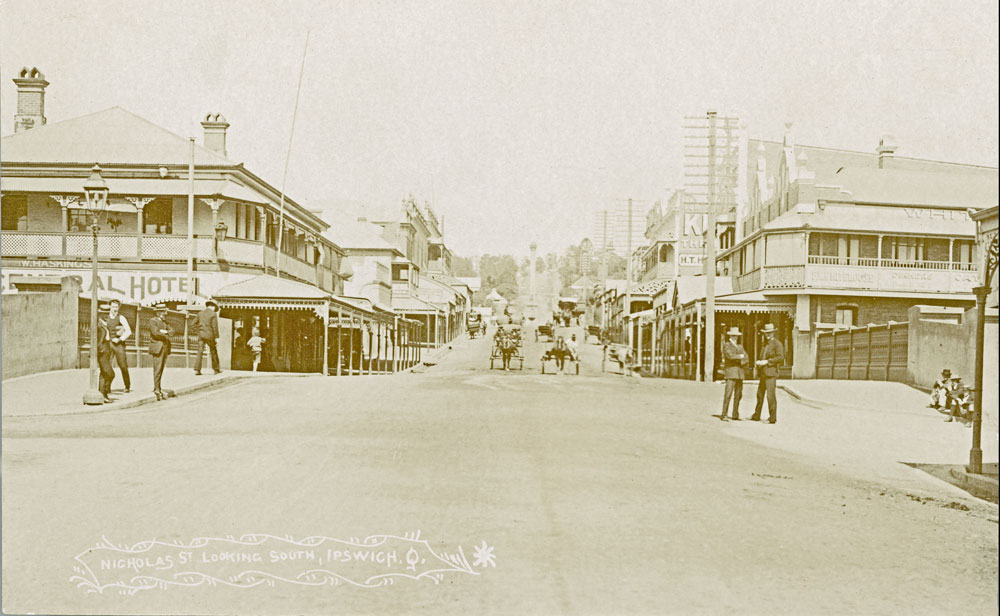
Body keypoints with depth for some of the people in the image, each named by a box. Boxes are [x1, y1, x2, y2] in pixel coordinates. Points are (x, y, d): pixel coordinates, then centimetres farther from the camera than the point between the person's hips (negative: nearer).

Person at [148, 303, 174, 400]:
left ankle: (159, 388, 9)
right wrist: (166, 337, -4)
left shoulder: (164, 322, 20)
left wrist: (165, 331, -9)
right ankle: (157, 389, -7)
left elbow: (172, 331, 11)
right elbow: (156, 333, -15)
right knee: (157, 369, -9)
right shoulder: (153, 321, -3)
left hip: (165, 347, 7)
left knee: (161, 369, 6)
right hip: (158, 348, -7)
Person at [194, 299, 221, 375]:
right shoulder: (213, 314, -6)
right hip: (209, 335, -4)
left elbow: (195, 323, 11)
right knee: (214, 352, 10)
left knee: (200, 352, -1)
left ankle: (197, 369, -12)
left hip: (201, 335, 4)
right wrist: (217, 337, -6)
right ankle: (216, 369, 18)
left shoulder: (200, 313, 9)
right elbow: (215, 327, -11)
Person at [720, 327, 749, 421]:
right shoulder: (726, 345, 0)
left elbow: (746, 360, 10)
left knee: (738, 395, 5)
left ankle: (735, 416, 10)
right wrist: (741, 356, -4)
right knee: (728, 394, -13)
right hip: (731, 372, -6)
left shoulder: (740, 346, 19)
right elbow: (730, 356, -17)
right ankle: (724, 415, -13)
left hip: (740, 373, 6)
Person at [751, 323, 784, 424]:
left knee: (771, 395, -11)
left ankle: (773, 418, -8)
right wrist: (759, 362, 11)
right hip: (763, 374, 8)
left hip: (771, 374, -8)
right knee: (760, 395, 13)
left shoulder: (777, 344, -3)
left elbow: (780, 357, -15)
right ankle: (756, 416, 22)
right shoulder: (766, 345, 22)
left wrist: (767, 361, -18)